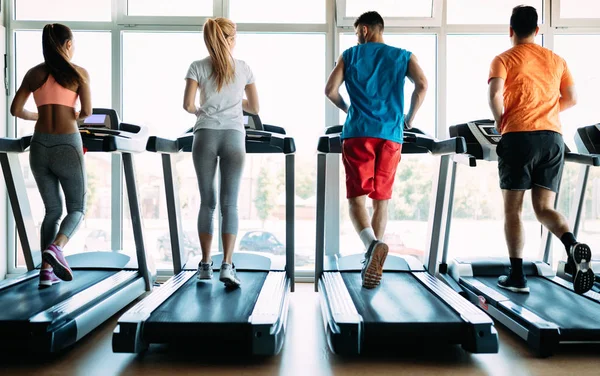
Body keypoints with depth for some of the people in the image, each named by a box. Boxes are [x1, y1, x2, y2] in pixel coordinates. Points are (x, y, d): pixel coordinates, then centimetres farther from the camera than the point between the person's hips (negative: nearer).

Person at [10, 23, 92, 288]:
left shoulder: (34, 73, 9)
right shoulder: (79, 73, -1)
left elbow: (16, 110, 8)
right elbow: (86, 112, -7)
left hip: (40, 146, 4)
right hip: (67, 145, -4)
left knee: (52, 209, 15)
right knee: (77, 208, 12)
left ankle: (47, 269, 10)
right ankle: (55, 247, -16)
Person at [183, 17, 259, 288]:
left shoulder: (198, 67, 6)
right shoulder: (244, 68, 10)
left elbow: (188, 105, -2)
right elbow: (254, 108, 14)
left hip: (205, 135, 1)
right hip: (233, 136, 0)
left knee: (207, 202, 8)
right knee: (230, 204, -1)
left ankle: (206, 265, 13)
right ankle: (227, 266, -7)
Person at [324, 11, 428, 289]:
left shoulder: (350, 55, 12)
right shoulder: (402, 56, 14)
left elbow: (330, 90, 4)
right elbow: (422, 86, -2)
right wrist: (409, 119, 11)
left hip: (358, 133, -2)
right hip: (391, 135, 2)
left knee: (357, 198, -3)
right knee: (381, 200, 10)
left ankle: (372, 244, -30)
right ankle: (372, 263, 10)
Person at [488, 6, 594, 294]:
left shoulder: (504, 59, 3)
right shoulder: (556, 60, 17)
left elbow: (495, 94, -14)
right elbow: (571, 99, 17)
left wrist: (500, 123, 2)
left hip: (518, 137, -4)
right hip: (552, 138, 4)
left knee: (512, 210, 4)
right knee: (544, 208, 8)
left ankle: (517, 275, 5)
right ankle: (573, 246, -21)